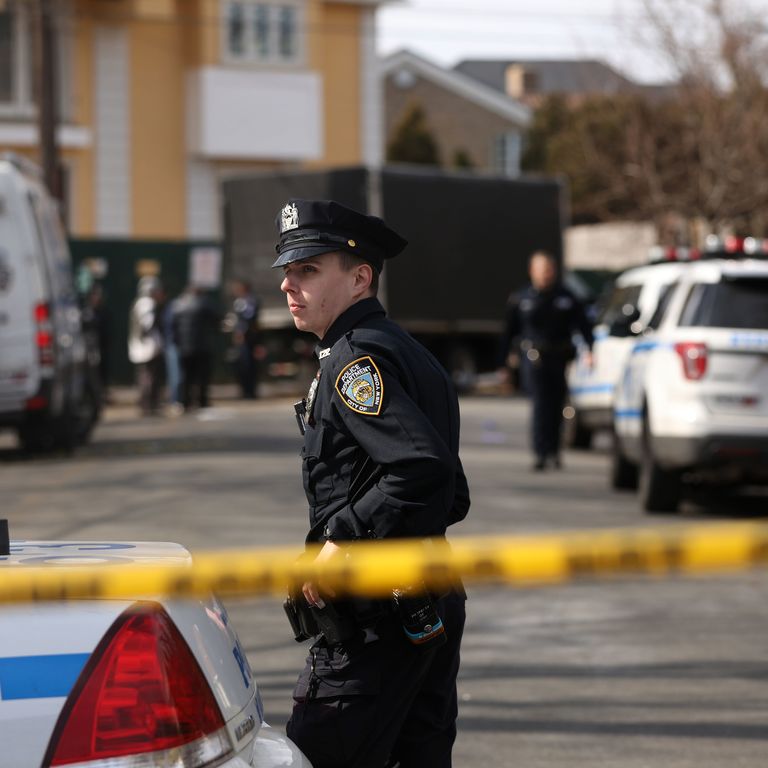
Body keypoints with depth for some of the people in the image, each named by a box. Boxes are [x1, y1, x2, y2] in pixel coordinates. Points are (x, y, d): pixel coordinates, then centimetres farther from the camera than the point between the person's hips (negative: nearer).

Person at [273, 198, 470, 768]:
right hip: (433, 607, 10)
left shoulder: (356, 358, -12)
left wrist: (341, 542, -20)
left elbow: (421, 467, -27)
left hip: (372, 618, -10)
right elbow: (452, 497, 21)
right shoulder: (407, 353, 18)